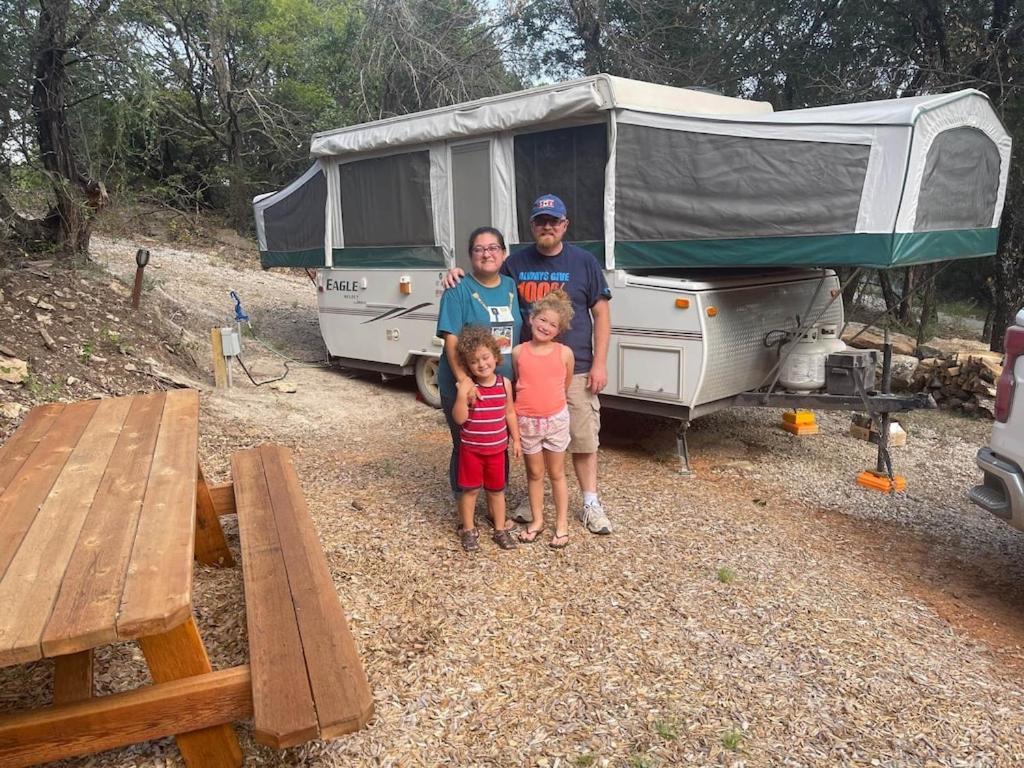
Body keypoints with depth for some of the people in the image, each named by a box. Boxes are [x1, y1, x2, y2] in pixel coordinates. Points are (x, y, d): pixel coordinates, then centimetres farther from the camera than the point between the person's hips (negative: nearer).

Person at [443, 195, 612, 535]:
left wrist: (599, 363, -6)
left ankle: (591, 503, 20)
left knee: (583, 439, 5)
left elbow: (601, 314, 1)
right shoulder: (517, 262, 6)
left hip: (575, 369, -2)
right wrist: (460, 276, -5)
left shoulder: (584, 262, 1)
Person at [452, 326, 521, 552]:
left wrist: (515, 439, 6)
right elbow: (459, 418, -18)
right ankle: (468, 529, 26)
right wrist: (462, 396, -31)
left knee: (497, 489, 14)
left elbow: (509, 413, 6)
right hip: (471, 449, -2)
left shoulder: (505, 384, -4)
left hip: (498, 448, 2)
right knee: (470, 489, 8)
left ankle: (500, 529, 28)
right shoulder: (467, 386, -13)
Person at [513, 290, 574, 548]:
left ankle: (562, 524, 23)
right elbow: (517, 384, 8)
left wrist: (550, 402, 10)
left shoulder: (564, 353, -7)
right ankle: (537, 520, 30)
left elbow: (566, 385, 6)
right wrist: (529, 403, 4)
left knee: (556, 473, 12)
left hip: (556, 420, -1)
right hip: (526, 421, 1)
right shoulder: (518, 352, -5)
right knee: (535, 473, 15)